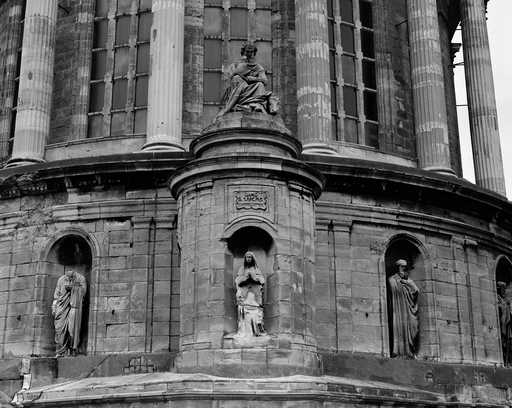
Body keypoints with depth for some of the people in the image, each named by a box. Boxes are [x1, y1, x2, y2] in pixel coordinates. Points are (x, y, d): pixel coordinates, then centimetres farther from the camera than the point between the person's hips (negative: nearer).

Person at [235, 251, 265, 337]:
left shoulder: (256, 269, 16)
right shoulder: (241, 269, 17)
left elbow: (262, 280, 6)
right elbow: (237, 281, 7)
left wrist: (253, 276, -9)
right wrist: (245, 277, -9)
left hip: (254, 294, 0)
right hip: (244, 294, 0)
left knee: (256, 312, -12)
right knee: (244, 312, -12)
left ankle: (258, 330, -15)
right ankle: (244, 332, -16)